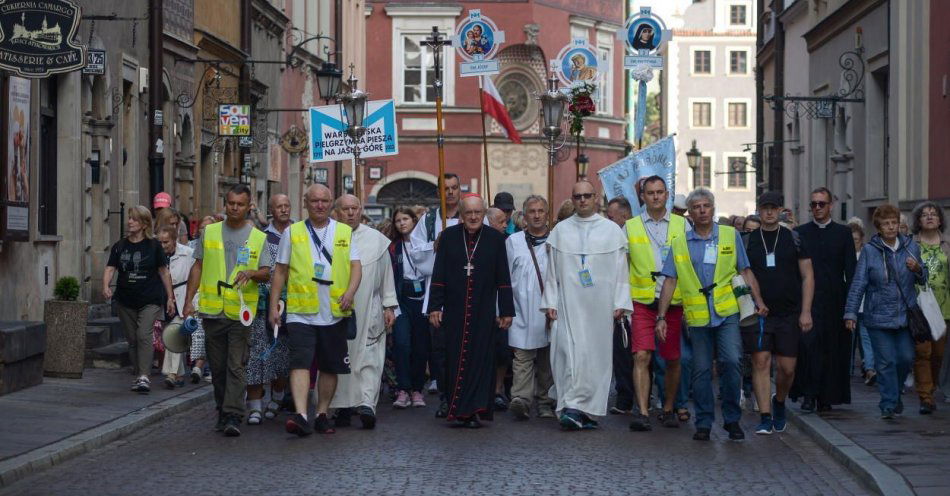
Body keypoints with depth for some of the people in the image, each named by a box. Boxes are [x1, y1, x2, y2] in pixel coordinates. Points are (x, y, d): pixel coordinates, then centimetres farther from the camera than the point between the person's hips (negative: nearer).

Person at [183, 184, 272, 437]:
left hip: (241, 312, -2)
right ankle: (223, 412, 21)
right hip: (212, 310, 2)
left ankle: (233, 417, -13)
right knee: (217, 366, 9)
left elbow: (266, 273, 1)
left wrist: (251, 273, -21)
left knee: (236, 366, -10)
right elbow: (198, 267, 13)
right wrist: (189, 300, 6)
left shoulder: (258, 238, 5)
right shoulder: (209, 232, 10)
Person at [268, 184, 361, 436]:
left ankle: (322, 414, 21)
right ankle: (300, 415, -25)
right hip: (301, 312, -2)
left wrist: (350, 292, -14)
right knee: (300, 362, -16)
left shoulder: (344, 232, 10)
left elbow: (356, 266, 4)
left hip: (334, 313, 2)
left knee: (330, 367, 8)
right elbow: (280, 271, 10)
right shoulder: (292, 233, 8)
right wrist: (273, 306, 4)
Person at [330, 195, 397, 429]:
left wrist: (389, 306, 7)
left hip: (368, 311, 0)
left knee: (368, 357, -9)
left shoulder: (376, 239, 8)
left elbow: (386, 275, 10)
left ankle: (367, 403, -16)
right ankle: (343, 406, 10)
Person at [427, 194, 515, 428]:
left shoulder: (495, 239, 2)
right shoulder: (448, 237, 4)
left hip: (483, 312, -1)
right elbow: (438, 275, 4)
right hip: (454, 311, 1)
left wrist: (506, 311, 2)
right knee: (455, 360, 3)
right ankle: (457, 411, 11)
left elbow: (503, 278, 4)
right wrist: (435, 307, -1)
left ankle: (475, 411, 0)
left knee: (480, 359, -3)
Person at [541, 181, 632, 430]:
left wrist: (620, 303, -2)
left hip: (600, 304, 0)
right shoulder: (560, 230, 9)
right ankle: (579, 409, -7)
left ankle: (574, 407, 2)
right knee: (570, 351, -9)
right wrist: (550, 302, 2)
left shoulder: (611, 230, 6)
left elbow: (620, 270, 5)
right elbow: (552, 270, 9)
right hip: (569, 304, 0)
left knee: (596, 353, -2)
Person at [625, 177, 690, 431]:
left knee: (673, 359, 7)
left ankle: (668, 410, 22)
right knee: (641, 356, -13)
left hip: (674, 301, 1)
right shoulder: (630, 227, 6)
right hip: (642, 302, -1)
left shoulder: (682, 225, 8)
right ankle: (642, 413, -16)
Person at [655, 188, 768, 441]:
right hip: (697, 316, 1)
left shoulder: (730, 235, 7)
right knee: (701, 370, 3)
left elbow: (745, 271, 9)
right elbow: (670, 281, 7)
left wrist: (758, 300, -2)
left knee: (731, 361, -12)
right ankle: (704, 423, 13)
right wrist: (661, 316, 2)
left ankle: (732, 419, 2)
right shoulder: (679, 243, 8)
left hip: (727, 313, -1)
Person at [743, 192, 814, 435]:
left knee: (787, 367, 1)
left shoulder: (793, 238, 5)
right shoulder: (748, 240, 6)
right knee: (761, 362, -7)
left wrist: (806, 311, -3)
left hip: (789, 313, 0)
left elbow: (807, 276, 5)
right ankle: (765, 417, -3)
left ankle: (779, 402, 29)